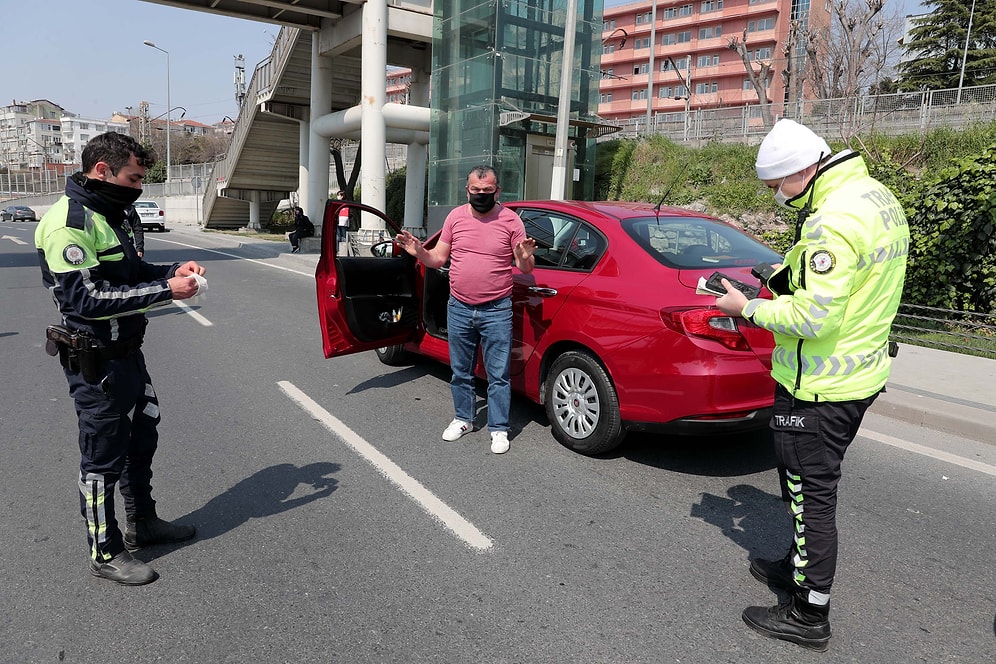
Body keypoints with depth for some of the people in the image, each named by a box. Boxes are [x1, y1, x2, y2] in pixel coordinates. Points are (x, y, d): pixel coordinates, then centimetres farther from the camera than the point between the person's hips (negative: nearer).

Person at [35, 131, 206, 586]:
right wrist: (165, 291, -26)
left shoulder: (106, 215, 11)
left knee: (141, 440, 21)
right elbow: (88, 299, -26)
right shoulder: (69, 222, -20)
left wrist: (172, 271, 1)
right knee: (103, 458, 4)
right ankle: (105, 553, 21)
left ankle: (142, 523, 40)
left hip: (127, 352, 10)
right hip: (95, 362, -10)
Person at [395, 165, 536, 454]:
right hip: (459, 309, 4)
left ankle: (499, 429, 15)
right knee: (460, 372, 16)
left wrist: (525, 258, -24)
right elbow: (438, 259, 10)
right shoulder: (456, 216, 5)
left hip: (497, 311, -3)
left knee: (498, 375, 2)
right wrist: (419, 252, -10)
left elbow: (525, 268, -1)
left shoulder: (510, 220, -4)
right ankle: (463, 419, 33)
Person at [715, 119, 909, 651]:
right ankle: (799, 567, 43)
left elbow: (813, 317, -29)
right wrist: (792, 278, 6)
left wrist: (747, 309, -15)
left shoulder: (834, 220, -25)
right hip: (860, 370, 10)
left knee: (810, 493, 3)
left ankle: (809, 615, 18)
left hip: (818, 386, -10)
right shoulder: (878, 197, 8)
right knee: (812, 486, 24)